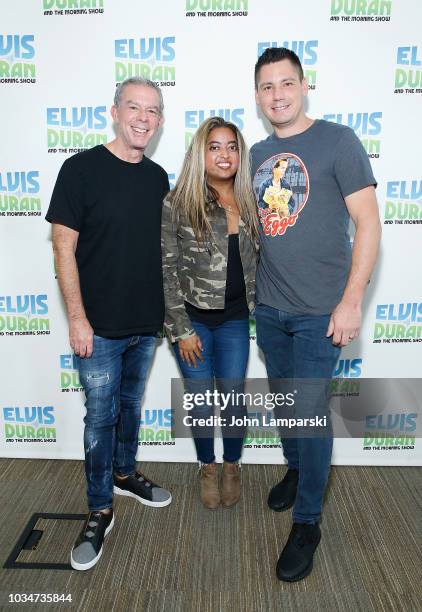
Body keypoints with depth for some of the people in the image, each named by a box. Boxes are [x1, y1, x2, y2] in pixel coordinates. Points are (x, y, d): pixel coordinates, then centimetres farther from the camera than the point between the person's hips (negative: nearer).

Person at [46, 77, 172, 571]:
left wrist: (168, 307, 11)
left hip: (146, 323, 5)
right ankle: (100, 511, 24)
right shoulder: (82, 168, -9)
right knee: (100, 416, 5)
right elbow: (64, 247, -11)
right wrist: (77, 318, -14)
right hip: (100, 326, -5)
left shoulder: (158, 177, 7)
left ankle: (124, 474, 43)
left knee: (131, 404, 20)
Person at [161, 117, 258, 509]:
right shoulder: (178, 202, -11)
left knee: (233, 396, 10)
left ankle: (232, 466, 35)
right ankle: (207, 468, 35)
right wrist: (181, 330, -12)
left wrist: (256, 307, 7)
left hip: (234, 318, 3)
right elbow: (167, 270, -11)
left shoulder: (248, 201, 0)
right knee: (200, 398, 10)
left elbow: (253, 262, 10)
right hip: (192, 317, -2)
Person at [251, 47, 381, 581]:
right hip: (268, 307, 5)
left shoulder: (337, 141, -6)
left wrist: (351, 301, -16)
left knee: (310, 411, 0)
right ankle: (295, 468, 44)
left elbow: (368, 223, -10)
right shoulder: (257, 154, 10)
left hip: (319, 311, -5)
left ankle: (307, 522, 19)